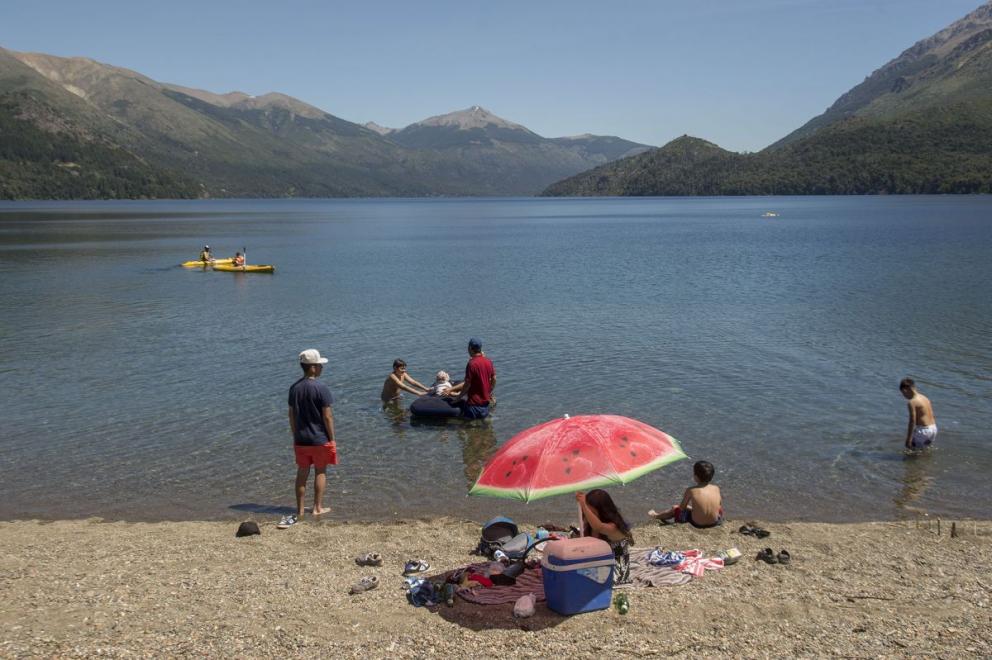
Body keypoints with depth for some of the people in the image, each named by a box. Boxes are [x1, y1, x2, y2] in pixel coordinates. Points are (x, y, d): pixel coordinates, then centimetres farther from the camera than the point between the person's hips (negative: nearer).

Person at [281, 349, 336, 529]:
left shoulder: (294, 388, 3)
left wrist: (295, 436, 17)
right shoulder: (321, 388, -15)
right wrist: (332, 439, -5)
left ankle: (300, 511, 15)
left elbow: (291, 415, 8)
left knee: (301, 473, 11)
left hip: (301, 439, 5)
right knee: (320, 472, 10)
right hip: (320, 439, -5)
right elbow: (327, 416, -14)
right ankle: (318, 508, 16)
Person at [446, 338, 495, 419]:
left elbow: (467, 384, -15)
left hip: (474, 405, -8)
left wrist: (459, 395, -1)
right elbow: (494, 380, 11)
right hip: (486, 403, 8)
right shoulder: (489, 362, 3)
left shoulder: (471, 364, -18)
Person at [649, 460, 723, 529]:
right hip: (714, 522, 3)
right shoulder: (716, 488, -12)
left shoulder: (691, 490, -20)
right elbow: (720, 505, 4)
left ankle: (656, 515, 51)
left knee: (675, 508, 24)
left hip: (697, 524, -3)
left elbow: (682, 507, -6)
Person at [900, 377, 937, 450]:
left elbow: (912, 421, -19)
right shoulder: (925, 398, 11)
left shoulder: (912, 402, -14)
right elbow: (933, 417, 16)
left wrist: (908, 440, -18)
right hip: (933, 429, 9)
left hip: (923, 431, -9)